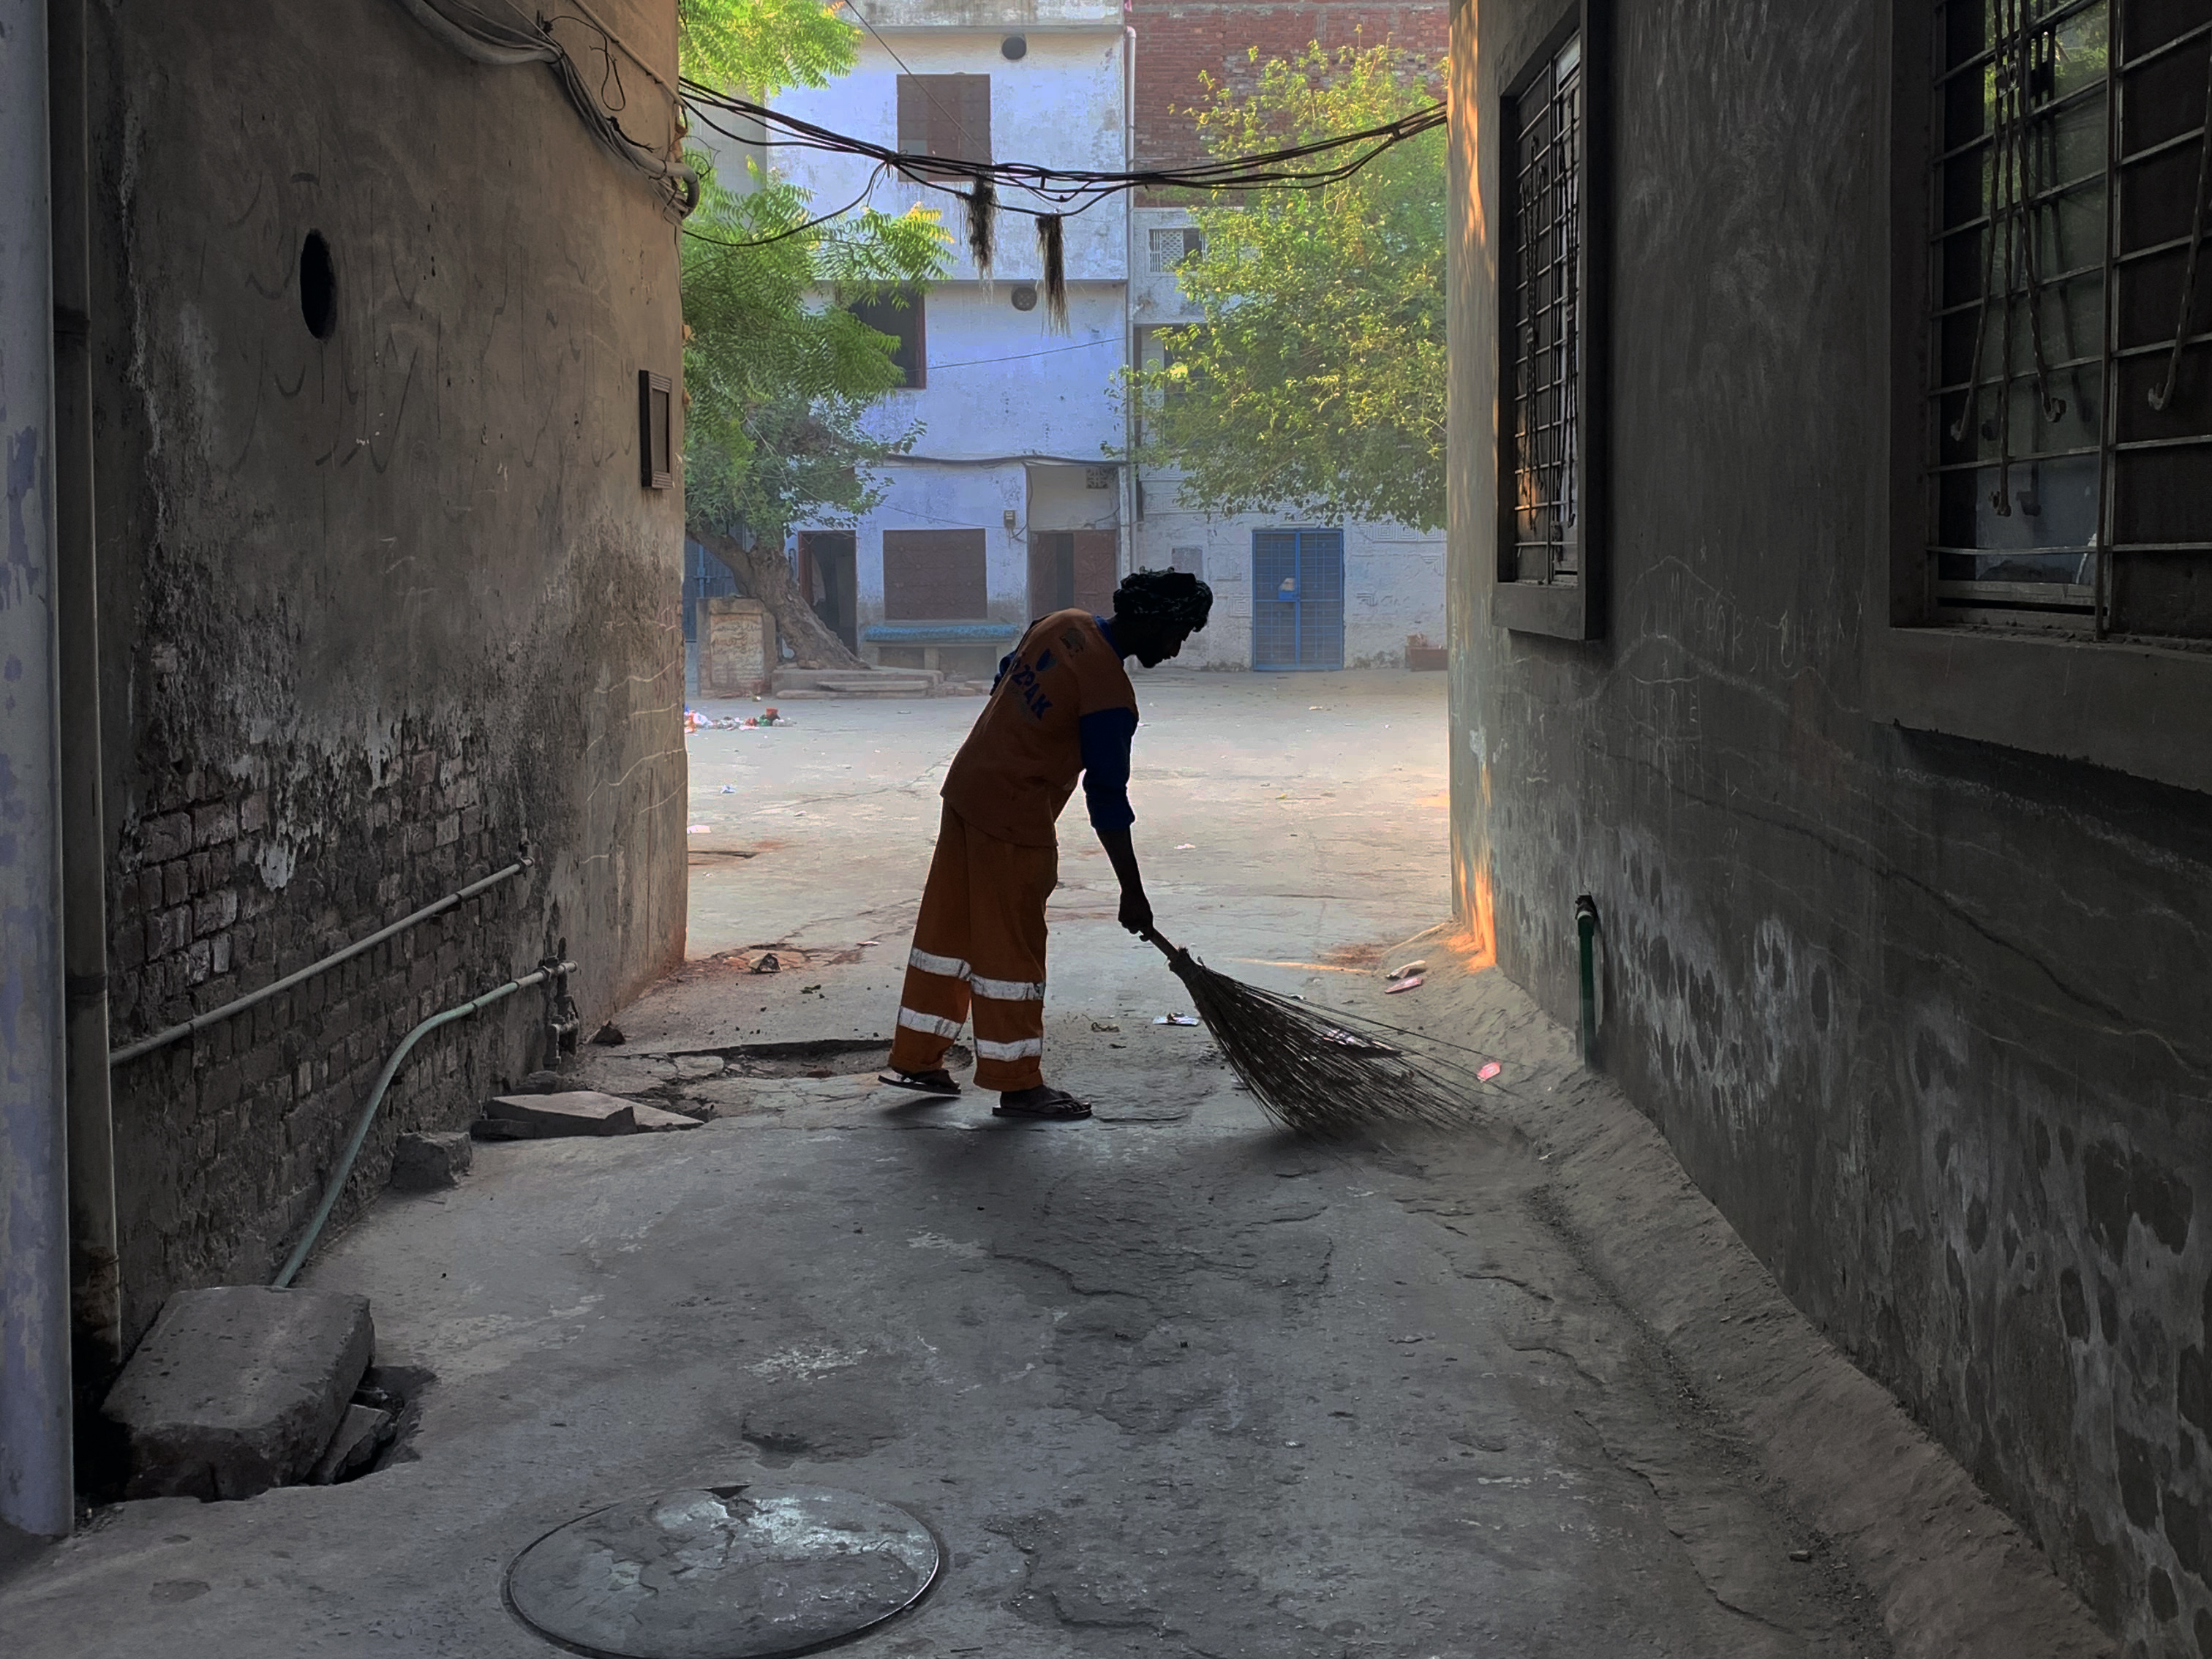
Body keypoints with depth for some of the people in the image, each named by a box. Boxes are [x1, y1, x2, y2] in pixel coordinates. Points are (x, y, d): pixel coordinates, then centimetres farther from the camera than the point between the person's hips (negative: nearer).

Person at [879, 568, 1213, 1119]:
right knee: (1012, 947, 1)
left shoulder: (1063, 625, 3)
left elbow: (1004, 679, 17)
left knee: (947, 926, 15)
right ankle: (1017, 1084, 12)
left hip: (967, 785, 9)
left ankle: (915, 1059, 25)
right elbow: (1108, 800, -18)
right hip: (1013, 817, -9)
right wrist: (1132, 893, -11)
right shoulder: (1111, 695, -21)